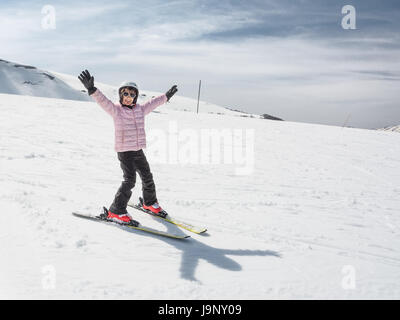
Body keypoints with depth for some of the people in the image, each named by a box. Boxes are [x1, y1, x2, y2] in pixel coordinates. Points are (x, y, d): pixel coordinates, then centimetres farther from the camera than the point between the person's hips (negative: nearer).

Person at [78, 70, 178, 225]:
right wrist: (92, 89, -41)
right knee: (129, 180, -15)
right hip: (124, 152, -6)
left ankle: (150, 202, 37)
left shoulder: (140, 109, 9)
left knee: (147, 177, 15)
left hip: (138, 150, 6)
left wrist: (166, 96, 36)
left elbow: (152, 103, 25)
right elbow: (103, 101, -23)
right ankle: (116, 211, -6)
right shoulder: (116, 110, -7)